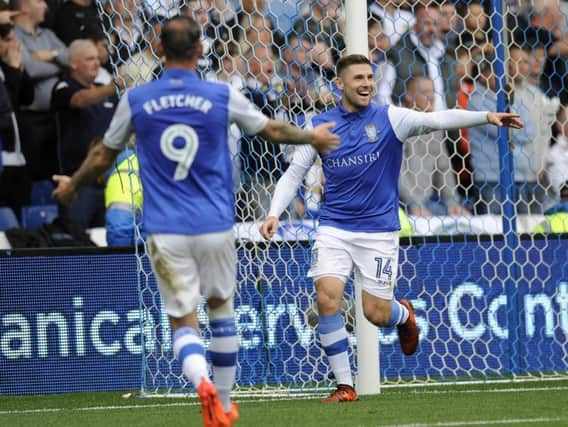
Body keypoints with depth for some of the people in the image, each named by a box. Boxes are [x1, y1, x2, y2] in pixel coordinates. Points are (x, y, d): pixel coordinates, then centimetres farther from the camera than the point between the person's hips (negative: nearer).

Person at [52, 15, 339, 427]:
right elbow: (273, 131, 13)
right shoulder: (223, 96, -3)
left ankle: (203, 383, -27)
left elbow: (103, 156, 12)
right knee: (221, 307, 21)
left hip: (165, 230, -1)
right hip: (215, 224, 1)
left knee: (183, 320, 2)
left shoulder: (136, 99, -2)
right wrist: (313, 137, 33)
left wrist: (73, 184, 32)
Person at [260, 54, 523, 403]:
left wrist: (487, 117, -31)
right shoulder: (321, 125, 2)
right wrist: (274, 214, -5)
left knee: (376, 314, -2)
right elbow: (294, 173, 9)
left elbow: (437, 120, -17)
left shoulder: (389, 119, -4)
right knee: (327, 298, -16)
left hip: (379, 230, -2)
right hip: (334, 228, 2)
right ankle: (344, 385, -5)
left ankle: (404, 314, 38)